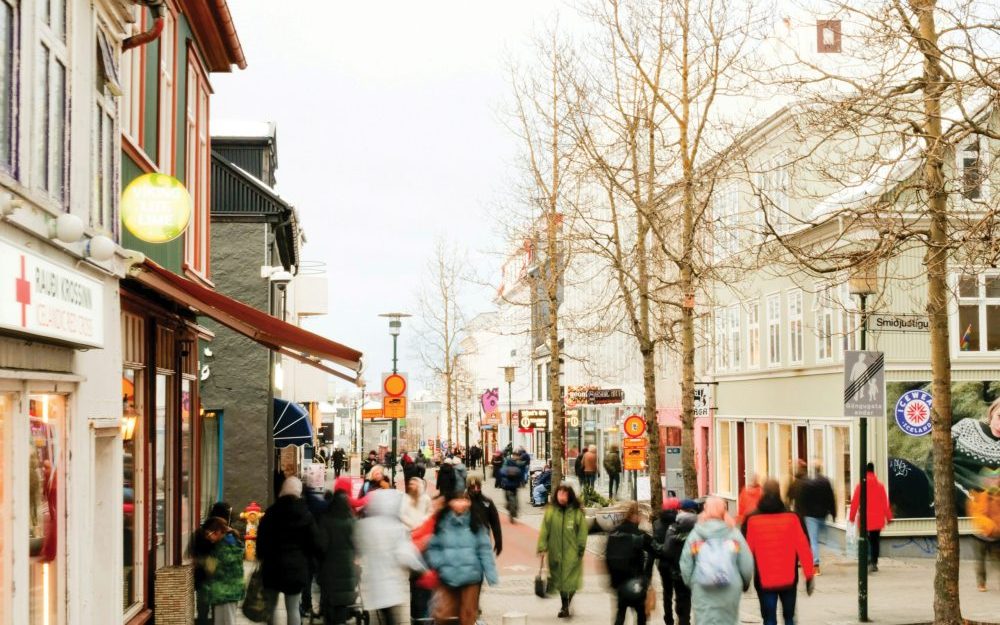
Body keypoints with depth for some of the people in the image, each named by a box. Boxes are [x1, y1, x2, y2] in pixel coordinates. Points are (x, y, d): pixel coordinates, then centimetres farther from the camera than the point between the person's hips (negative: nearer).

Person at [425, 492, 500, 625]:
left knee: (468, 614, 10)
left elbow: (485, 550, -2)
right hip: (448, 577, 0)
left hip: (471, 576, 0)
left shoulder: (476, 523, -3)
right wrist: (439, 564, -10)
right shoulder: (441, 523, -2)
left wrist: (491, 575, -6)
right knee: (443, 614, 1)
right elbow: (431, 547, 6)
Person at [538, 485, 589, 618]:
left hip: (571, 553, -2)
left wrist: (580, 549, -2)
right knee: (559, 579, 9)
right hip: (555, 552, 2)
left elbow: (582, 532, -1)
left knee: (570, 580, -4)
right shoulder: (550, 512, -1)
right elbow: (544, 530, 0)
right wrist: (542, 547, -6)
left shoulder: (577, 513, -5)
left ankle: (566, 606, 8)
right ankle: (565, 606, 23)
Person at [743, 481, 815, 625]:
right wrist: (809, 576, -1)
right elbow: (803, 549, -8)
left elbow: (747, 551, -3)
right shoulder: (792, 518, -7)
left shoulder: (752, 520, -7)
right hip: (788, 579, 1)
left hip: (764, 581, -1)